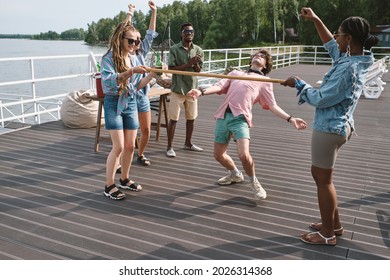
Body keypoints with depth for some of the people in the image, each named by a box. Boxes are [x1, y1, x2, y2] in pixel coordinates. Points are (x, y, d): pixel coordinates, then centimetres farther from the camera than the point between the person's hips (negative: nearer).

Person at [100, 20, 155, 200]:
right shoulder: (109, 58, -11)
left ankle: (124, 180, 27)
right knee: (118, 146, -10)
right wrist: (130, 71, -33)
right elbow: (108, 81, -27)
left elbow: (136, 86, 11)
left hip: (131, 103, 6)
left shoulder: (132, 58, 8)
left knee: (130, 146, 9)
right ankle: (109, 186, 3)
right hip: (114, 104, -6)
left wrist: (152, 74, 2)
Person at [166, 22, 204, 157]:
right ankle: (169, 147, 9)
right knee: (173, 119, -1)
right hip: (178, 89, -4)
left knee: (191, 118, 13)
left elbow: (198, 70, 2)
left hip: (192, 89, 4)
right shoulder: (174, 49, -6)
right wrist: (189, 64, -18)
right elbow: (171, 69, -14)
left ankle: (188, 143, 30)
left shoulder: (198, 50, 5)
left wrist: (195, 63, -19)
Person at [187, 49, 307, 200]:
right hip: (223, 116, 4)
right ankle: (235, 174, 39)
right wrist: (202, 91, -7)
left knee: (244, 155, -21)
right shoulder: (236, 73, 26)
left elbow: (272, 105, 9)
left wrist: (290, 118, -5)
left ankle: (253, 181, 10)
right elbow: (220, 86, 12)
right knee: (218, 154, 9)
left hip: (240, 118, -4)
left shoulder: (265, 81, 18)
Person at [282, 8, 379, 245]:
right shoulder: (356, 59, 4)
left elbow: (321, 99, -23)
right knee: (321, 174, 21)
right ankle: (334, 224, 33)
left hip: (329, 128, -10)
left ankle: (328, 234, 17)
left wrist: (299, 84, -10)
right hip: (338, 125, 10)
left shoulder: (347, 68, -25)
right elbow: (331, 46, 21)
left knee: (323, 179, 3)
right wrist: (316, 20, 19)